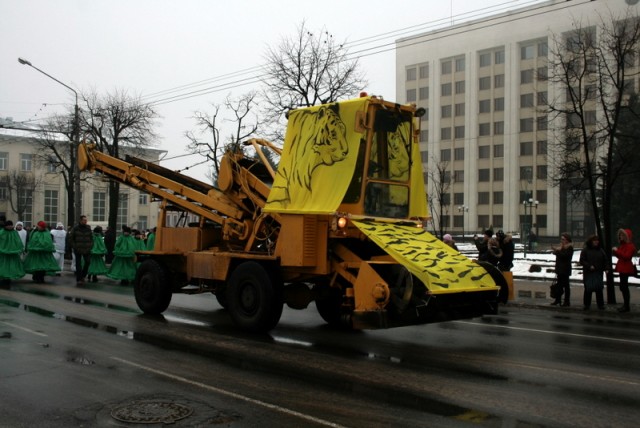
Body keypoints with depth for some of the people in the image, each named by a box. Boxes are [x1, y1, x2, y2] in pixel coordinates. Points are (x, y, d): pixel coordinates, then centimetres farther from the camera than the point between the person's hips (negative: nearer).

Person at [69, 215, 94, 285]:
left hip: (86, 250, 3)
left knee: (88, 262, -4)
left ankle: (83, 276, 17)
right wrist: (74, 247, -6)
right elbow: (71, 238, 1)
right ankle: (78, 279, 8)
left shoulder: (88, 228, 6)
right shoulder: (75, 228, -3)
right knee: (78, 264, 2)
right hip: (78, 250, -3)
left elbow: (91, 238, 13)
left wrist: (90, 246, 3)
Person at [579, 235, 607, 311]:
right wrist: (589, 266, -17)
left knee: (599, 289, 4)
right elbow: (582, 261, -5)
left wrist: (605, 268, 1)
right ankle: (587, 305, 10)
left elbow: (605, 260, 13)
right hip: (588, 273, -3)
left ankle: (600, 304, 12)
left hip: (598, 273, 3)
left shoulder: (600, 250, 10)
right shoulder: (585, 250, -1)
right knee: (588, 289, 1)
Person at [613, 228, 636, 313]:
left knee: (624, 287, -10)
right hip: (622, 268, 10)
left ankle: (626, 306, -7)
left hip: (626, 269, -10)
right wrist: (615, 252, 4)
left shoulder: (630, 246, -13)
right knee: (623, 287, 14)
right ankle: (625, 305, 21)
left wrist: (617, 251, -21)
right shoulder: (623, 245, 17)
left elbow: (626, 256, -23)